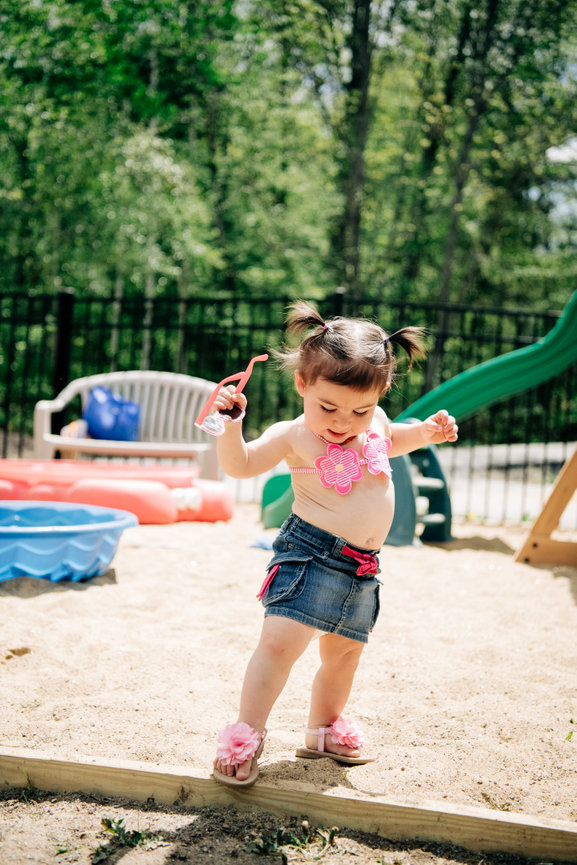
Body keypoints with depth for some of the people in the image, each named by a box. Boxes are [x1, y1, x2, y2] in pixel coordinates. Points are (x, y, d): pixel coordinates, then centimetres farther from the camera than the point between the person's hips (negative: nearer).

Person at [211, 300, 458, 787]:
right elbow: (240, 465, -11)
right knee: (281, 641, -18)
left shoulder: (376, 422, 5)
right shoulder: (293, 436, -12)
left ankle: (325, 728, 38)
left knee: (344, 652, 18)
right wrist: (230, 424, -26)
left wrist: (427, 432, 14)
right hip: (311, 554, -6)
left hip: (363, 567, 6)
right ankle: (246, 733, -6)